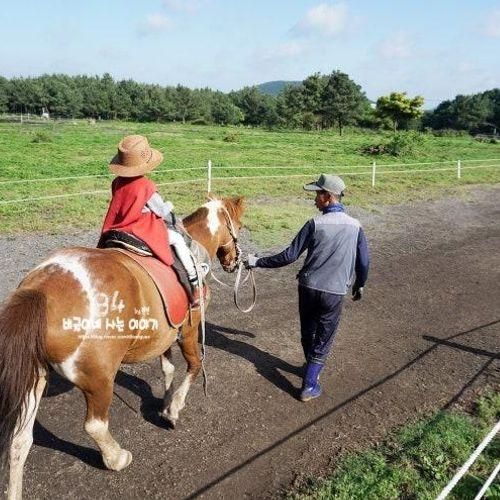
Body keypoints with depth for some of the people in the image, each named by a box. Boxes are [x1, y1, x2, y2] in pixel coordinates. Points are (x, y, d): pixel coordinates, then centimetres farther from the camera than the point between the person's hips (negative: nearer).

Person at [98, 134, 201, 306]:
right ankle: (194, 282, 6)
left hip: (118, 231, 6)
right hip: (146, 232, -6)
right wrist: (169, 206, 15)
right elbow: (162, 212, -8)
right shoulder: (146, 186, -18)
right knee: (178, 239, 7)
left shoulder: (117, 183, 0)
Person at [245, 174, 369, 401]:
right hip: (334, 293, 1)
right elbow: (363, 262, 3)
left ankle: (312, 368, 42)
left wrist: (259, 262, -2)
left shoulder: (315, 223, -11)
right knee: (323, 339, 14)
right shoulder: (355, 227, -3)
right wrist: (359, 285, 21)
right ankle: (309, 385, 14)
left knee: (307, 333, 22)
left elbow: (290, 256, -11)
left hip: (308, 288, -1)